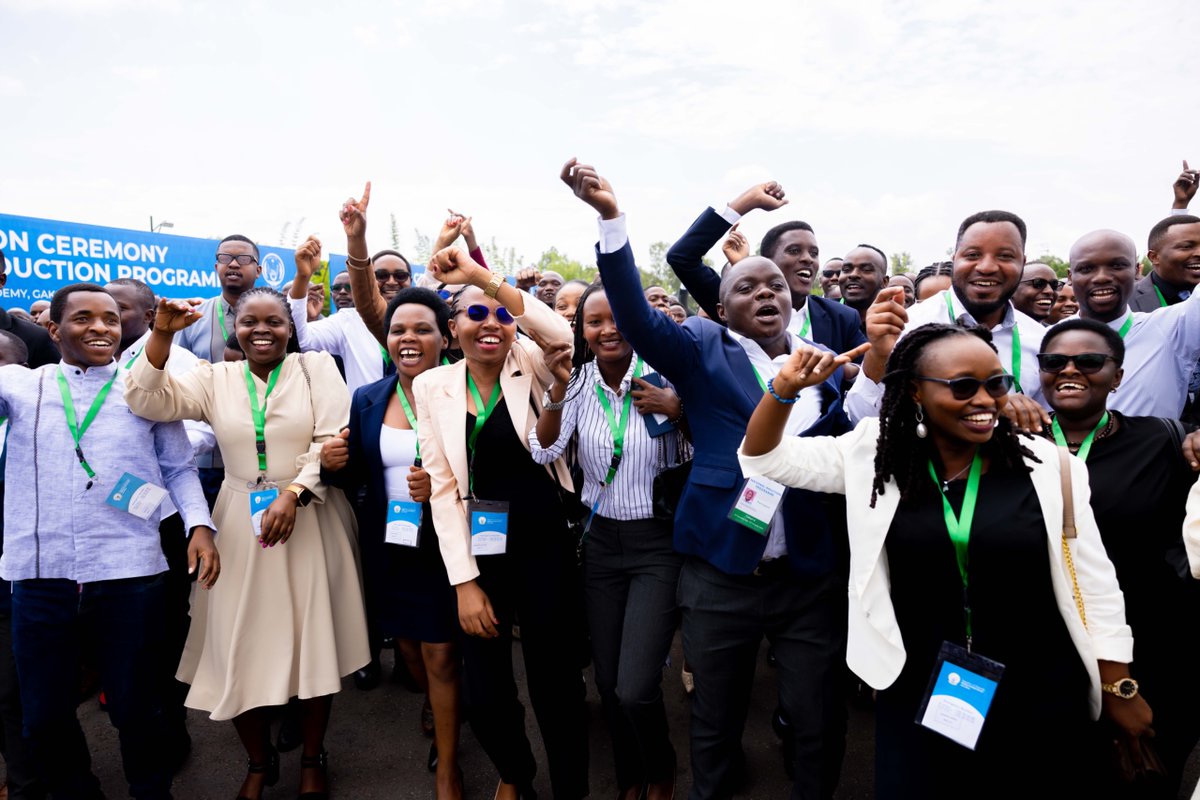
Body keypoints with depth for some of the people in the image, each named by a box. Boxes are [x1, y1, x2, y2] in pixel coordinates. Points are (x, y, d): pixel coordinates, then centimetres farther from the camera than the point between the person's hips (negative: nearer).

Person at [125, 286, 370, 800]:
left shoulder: (317, 367, 0)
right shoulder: (215, 378, 6)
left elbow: (333, 439, -9)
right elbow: (147, 401, -6)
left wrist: (292, 493, -18)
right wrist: (162, 334, -15)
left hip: (310, 521, -2)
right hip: (241, 525, 2)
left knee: (312, 641, 5)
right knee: (240, 646, 6)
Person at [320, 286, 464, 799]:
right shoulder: (367, 401, 1)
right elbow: (356, 479, 7)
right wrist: (334, 464, -14)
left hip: (443, 545, -4)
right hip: (387, 546, 5)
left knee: (440, 655, 2)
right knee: (409, 646, 20)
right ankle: (439, 715, 51)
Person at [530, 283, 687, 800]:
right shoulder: (579, 383, 0)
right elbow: (543, 453, -10)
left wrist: (678, 410, -22)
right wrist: (558, 390, -22)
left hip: (658, 545, -3)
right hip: (601, 542, 4)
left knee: (635, 691, -9)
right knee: (607, 684, 11)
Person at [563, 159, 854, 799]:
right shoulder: (704, 352, 0)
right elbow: (636, 316, -17)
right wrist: (610, 217, -28)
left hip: (812, 573, 2)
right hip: (720, 570, -2)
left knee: (818, 723, 13)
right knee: (715, 723, 15)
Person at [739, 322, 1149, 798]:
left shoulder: (1048, 467, -7)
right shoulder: (876, 457, -5)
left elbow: (1095, 588, 0)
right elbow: (761, 458, -2)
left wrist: (1120, 691, 3)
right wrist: (786, 387, -18)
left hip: (1038, 698, 0)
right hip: (917, 697, 1)